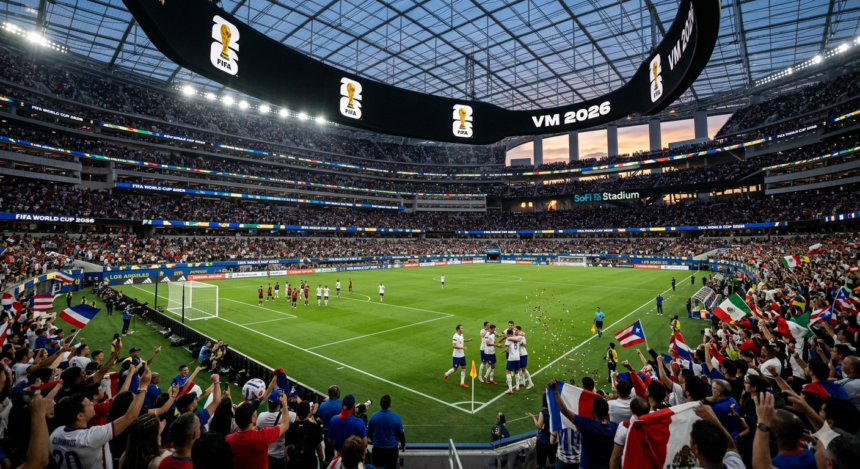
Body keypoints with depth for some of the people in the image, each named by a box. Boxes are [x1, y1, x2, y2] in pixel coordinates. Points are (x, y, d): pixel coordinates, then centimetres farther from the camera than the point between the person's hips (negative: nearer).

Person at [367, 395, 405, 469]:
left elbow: (369, 432, 4)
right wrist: (403, 445, 13)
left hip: (377, 448, 2)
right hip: (391, 449, -2)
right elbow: (400, 433, -6)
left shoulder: (373, 416, -12)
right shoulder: (395, 417, -19)